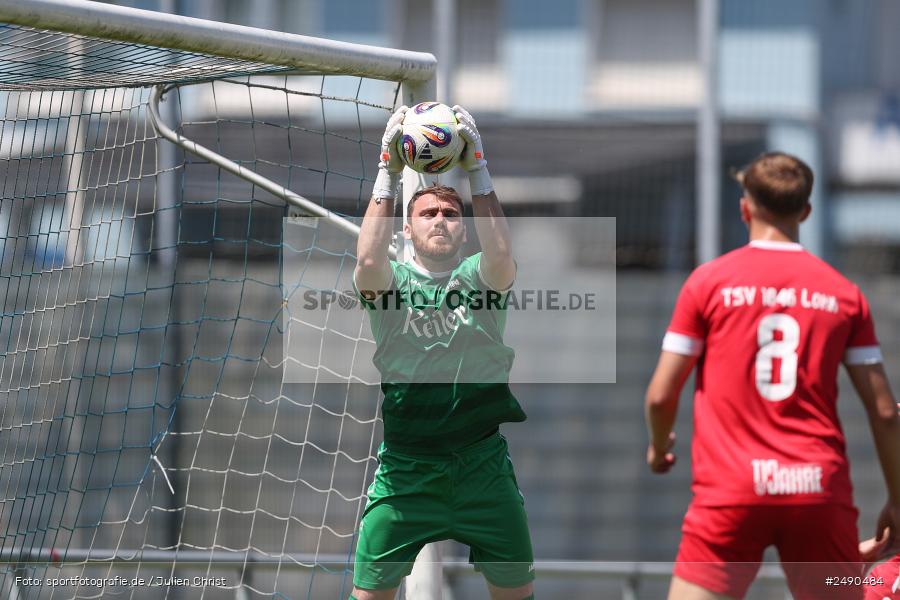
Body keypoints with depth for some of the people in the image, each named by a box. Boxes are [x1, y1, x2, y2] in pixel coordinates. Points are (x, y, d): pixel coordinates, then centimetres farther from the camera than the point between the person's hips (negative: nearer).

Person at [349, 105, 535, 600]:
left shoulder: (478, 277, 3)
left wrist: (477, 172, -23)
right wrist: (388, 174, -24)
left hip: (482, 463, 1)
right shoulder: (391, 280, 2)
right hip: (405, 467, -1)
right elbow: (368, 261, -21)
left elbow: (502, 260, -20)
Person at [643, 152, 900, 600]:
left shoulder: (708, 281, 2)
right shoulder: (844, 294, 8)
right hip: (820, 489, 2)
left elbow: (661, 395, 3)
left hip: (731, 493, -2)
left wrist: (658, 447, 24)